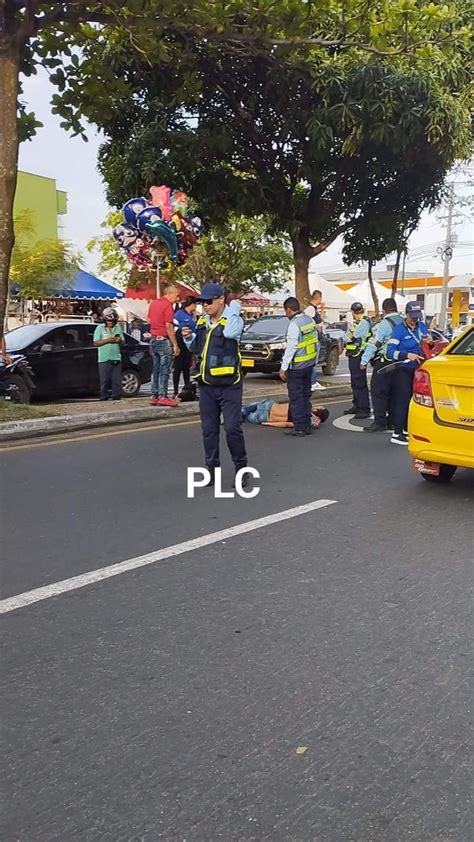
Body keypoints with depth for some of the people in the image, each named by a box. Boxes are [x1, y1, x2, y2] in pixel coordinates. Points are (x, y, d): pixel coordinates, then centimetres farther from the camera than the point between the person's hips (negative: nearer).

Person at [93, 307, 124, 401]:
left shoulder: (118, 328, 11)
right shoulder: (100, 328, 1)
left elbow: (122, 341, 17)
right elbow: (96, 343, -4)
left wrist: (119, 340, -6)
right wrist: (107, 340, -15)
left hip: (116, 358, 3)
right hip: (104, 359, -3)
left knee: (117, 380, 3)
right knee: (104, 380, -2)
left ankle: (116, 397, 10)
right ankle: (104, 398, 5)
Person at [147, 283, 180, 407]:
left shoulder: (153, 303, 12)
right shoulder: (168, 305, -13)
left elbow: (149, 320, 21)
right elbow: (169, 326, -17)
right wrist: (175, 345, -15)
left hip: (153, 340, 8)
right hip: (164, 340, -8)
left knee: (156, 369, 12)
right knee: (164, 370, -4)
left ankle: (154, 396, 14)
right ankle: (162, 397, -5)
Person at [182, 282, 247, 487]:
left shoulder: (233, 320, -6)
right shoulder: (201, 322, 11)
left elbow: (229, 332, -30)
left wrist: (233, 309, -16)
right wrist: (189, 339, 2)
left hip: (229, 385, -6)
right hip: (206, 385, 6)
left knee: (233, 428, -6)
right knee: (209, 429, 10)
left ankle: (241, 468, 10)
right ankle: (212, 468, 20)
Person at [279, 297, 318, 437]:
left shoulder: (294, 324, -18)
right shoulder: (310, 319, 7)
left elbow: (291, 348, -20)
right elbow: (315, 342, 13)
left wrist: (283, 368, -16)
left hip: (296, 367, -8)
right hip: (309, 364, 8)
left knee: (296, 398, 0)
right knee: (306, 395, 16)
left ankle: (299, 428, 3)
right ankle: (307, 425, 21)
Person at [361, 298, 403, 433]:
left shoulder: (385, 324, -14)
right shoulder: (403, 322, 8)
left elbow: (374, 343, -16)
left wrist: (364, 361, -11)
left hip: (384, 363, -8)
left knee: (378, 392, -4)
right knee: (393, 392, 14)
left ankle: (380, 422, -6)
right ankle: (393, 420, 19)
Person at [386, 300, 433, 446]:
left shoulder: (422, 326, 9)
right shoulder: (399, 330, -12)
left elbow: (426, 347, 22)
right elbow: (390, 351, -19)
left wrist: (430, 342, -1)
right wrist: (408, 355, -30)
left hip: (417, 369, 7)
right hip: (403, 370, -7)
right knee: (402, 401, -8)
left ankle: (407, 430, 23)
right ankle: (397, 434, -3)